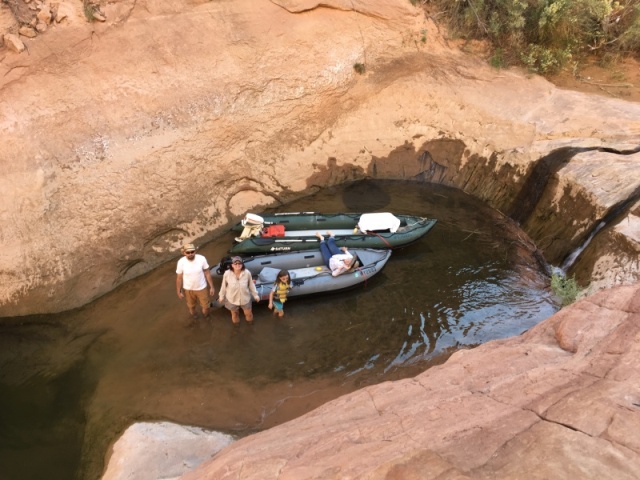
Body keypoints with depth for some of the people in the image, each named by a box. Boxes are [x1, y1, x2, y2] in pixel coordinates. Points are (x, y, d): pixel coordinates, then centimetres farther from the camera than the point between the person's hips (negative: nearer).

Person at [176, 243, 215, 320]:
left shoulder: (202, 259, -24)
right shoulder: (181, 262, -24)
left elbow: (207, 273, -10)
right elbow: (179, 278, -10)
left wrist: (211, 287, -5)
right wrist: (179, 292, -2)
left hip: (201, 288, 0)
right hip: (188, 289, 0)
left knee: (205, 306, 19)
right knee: (191, 305, 26)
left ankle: (206, 316, 53)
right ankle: (193, 315, 58)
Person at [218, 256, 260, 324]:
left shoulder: (247, 273, -24)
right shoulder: (227, 274, -25)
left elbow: (251, 284, -8)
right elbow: (224, 286, -9)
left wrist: (255, 295, 1)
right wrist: (221, 296, 2)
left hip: (245, 298, 1)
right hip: (232, 298, -1)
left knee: (248, 313, 23)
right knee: (234, 313, 26)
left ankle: (250, 321, 58)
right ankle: (235, 322, 60)